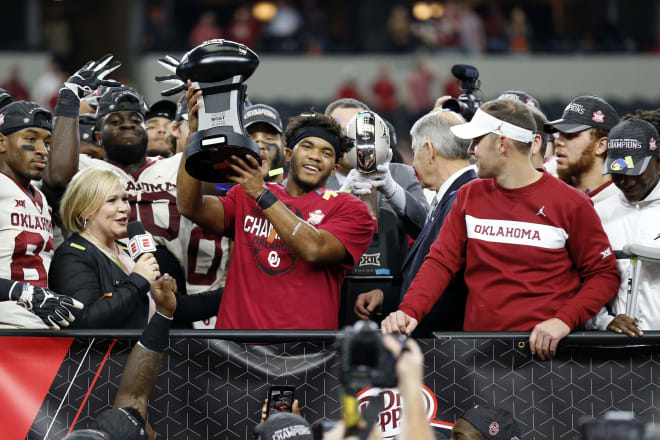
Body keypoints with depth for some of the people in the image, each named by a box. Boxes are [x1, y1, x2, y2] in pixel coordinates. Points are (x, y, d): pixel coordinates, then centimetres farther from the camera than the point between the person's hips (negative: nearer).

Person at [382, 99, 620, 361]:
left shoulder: (570, 204, 0)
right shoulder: (470, 197, 15)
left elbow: (604, 275, 0)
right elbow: (441, 262, 9)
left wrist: (564, 320, -15)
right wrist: (409, 311, -8)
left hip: (542, 347, -4)